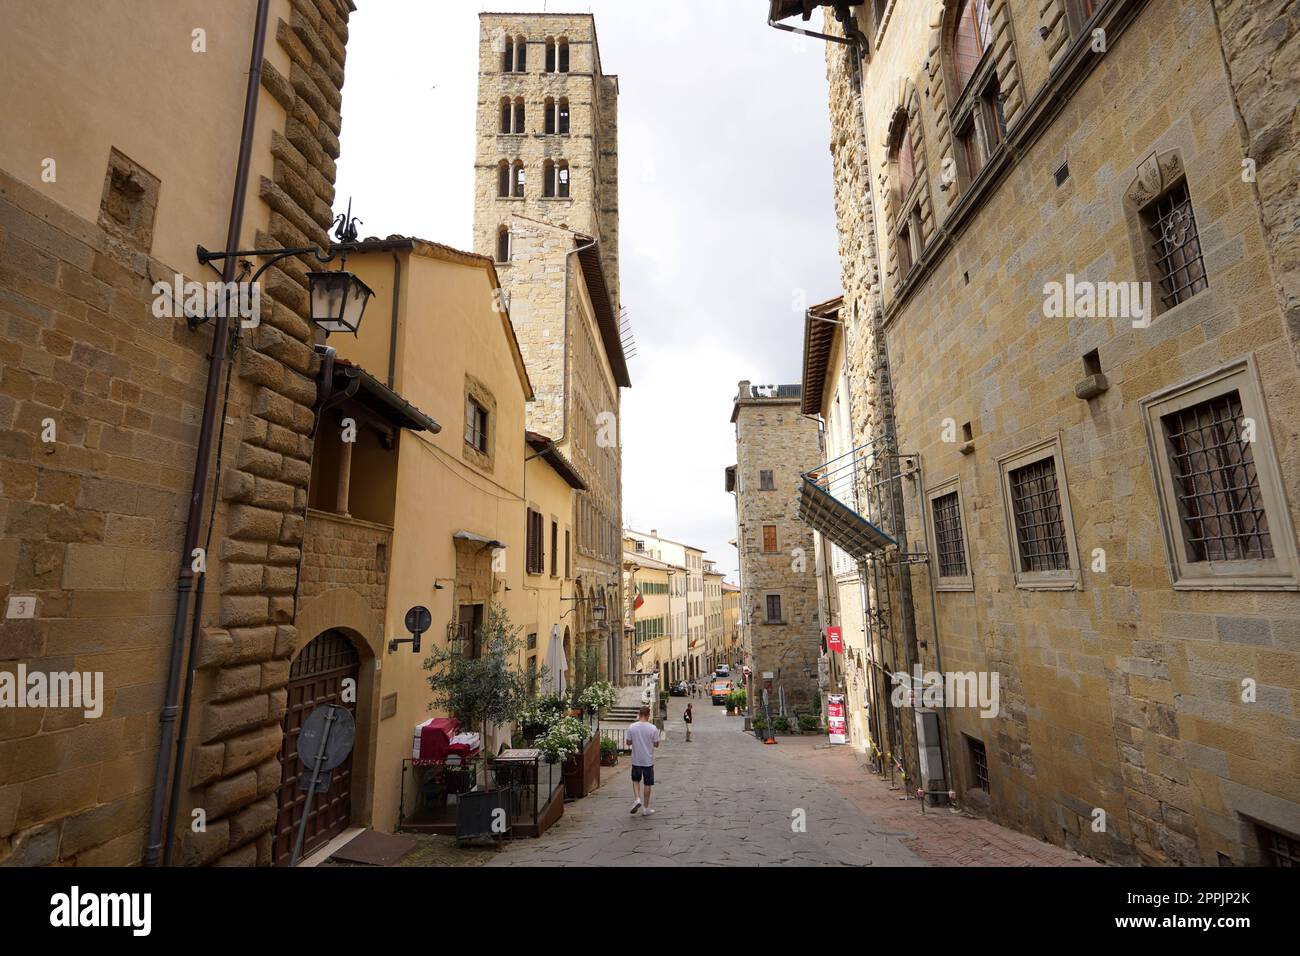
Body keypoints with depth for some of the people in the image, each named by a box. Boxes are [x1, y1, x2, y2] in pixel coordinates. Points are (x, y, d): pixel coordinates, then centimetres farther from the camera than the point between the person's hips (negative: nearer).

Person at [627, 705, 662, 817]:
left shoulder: (631, 727, -10)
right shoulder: (653, 728, -15)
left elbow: (628, 743, 0)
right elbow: (656, 744, -6)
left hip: (636, 760, 1)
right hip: (648, 760, -1)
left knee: (636, 780, 22)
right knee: (647, 784, 11)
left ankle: (637, 799, 2)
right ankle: (646, 808, 18)